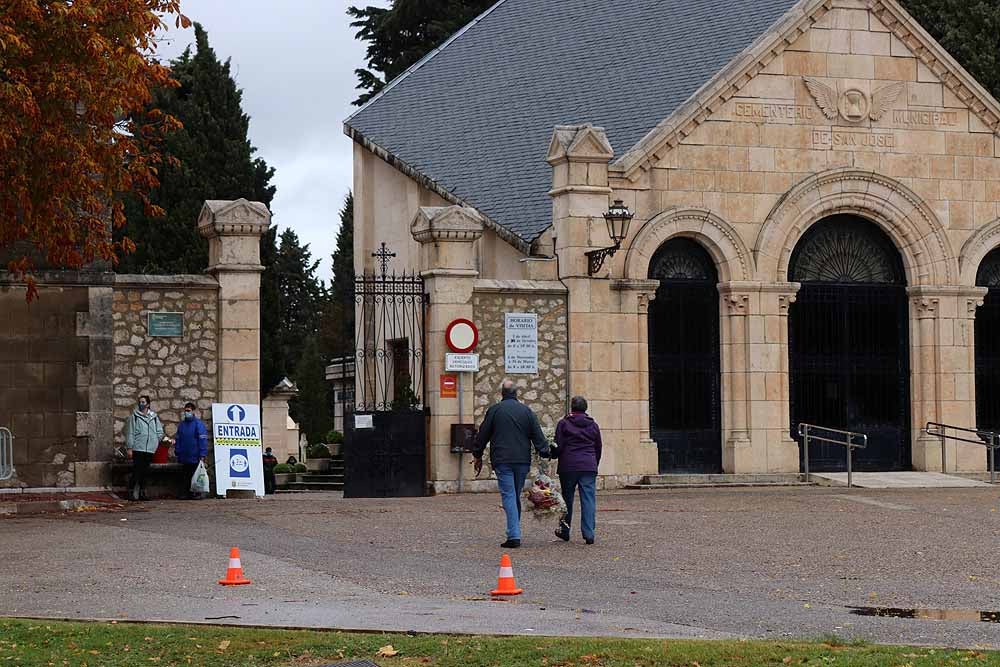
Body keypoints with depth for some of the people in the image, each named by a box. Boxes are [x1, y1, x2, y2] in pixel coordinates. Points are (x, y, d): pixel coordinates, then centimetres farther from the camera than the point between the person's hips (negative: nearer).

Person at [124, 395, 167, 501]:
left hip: (150, 450, 4)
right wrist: (129, 448, -7)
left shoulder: (154, 417, 13)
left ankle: (142, 493, 15)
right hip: (138, 449, -4)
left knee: (145, 472, 9)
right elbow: (130, 433, -2)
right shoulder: (134, 417, 1)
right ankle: (131, 493, -4)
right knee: (136, 472, -8)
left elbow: (159, 432, 17)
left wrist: (165, 438, -1)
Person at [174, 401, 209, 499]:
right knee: (185, 477, 6)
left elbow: (203, 440, -10)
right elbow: (178, 440, 16)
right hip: (184, 458, 5)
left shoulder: (199, 424, -5)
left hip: (195, 458, -5)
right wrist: (177, 453, 9)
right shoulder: (181, 425, 13)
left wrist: (202, 456, -15)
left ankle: (197, 494, 7)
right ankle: (185, 494, 10)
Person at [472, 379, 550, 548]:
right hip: (522, 461, 3)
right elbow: (538, 435, 3)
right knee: (516, 496, 14)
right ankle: (514, 532, 19)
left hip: (502, 461, -3)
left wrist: (477, 456, 15)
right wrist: (545, 453, 5)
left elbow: (482, 434, 5)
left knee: (509, 496, -6)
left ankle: (514, 536, -15)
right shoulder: (526, 411, 7)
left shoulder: (494, 410, 0)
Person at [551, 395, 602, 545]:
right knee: (589, 500, -2)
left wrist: (553, 455, 17)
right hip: (589, 467, 2)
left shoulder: (564, 423, -1)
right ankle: (589, 534, -9)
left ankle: (564, 531, 20)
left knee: (567, 499, 11)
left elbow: (558, 447, -3)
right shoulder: (593, 425, 10)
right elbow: (598, 448, 15)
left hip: (568, 466, -2)